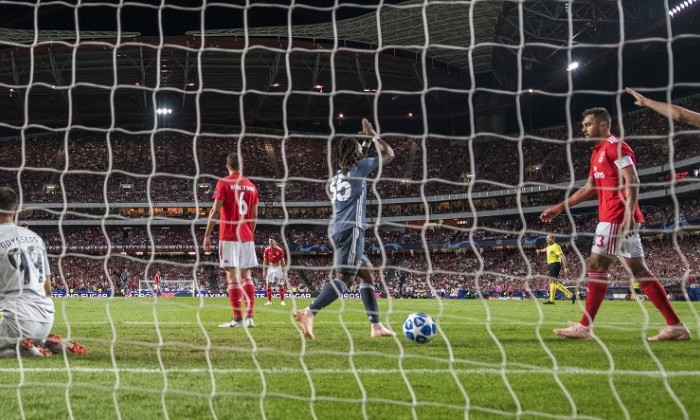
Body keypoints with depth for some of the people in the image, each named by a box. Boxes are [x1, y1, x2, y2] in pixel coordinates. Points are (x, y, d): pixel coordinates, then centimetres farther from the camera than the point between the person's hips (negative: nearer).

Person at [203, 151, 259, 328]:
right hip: (247, 237, 5)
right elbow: (254, 216, 13)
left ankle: (237, 318, -7)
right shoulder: (251, 186, 11)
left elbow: (215, 211, -10)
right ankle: (249, 317, 5)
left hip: (229, 236, -5)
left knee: (232, 275, -4)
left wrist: (207, 236, -6)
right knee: (246, 275, 9)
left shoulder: (223, 183, -4)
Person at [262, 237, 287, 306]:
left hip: (278, 268, -1)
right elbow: (265, 261, 5)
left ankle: (282, 301, 6)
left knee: (281, 285, -2)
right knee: (268, 284, -6)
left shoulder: (280, 250, -5)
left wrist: (284, 271, -4)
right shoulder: (267, 250, 0)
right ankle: (269, 301, 1)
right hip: (270, 268, 1)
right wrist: (264, 271, -2)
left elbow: (282, 261, -1)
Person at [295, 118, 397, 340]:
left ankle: (376, 326, 13)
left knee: (367, 274, 14)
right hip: (351, 230, -9)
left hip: (337, 230, 9)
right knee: (345, 277, -16)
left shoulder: (338, 174, 21)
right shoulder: (358, 167, 1)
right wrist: (372, 135, 20)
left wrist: (366, 143, 42)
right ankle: (308, 313, -31)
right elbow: (389, 154, 10)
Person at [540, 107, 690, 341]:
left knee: (596, 266, -6)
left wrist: (629, 212, -28)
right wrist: (560, 208, 25)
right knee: (639, 271, 6)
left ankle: (585, 327, -1)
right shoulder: (598, 153, 23)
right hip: (612, 218, 10)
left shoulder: (615, 146, -7)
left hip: (616, 217, -10)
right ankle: (675, 326, 6)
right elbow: (590, 188, 27)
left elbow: (632, 181, -17)